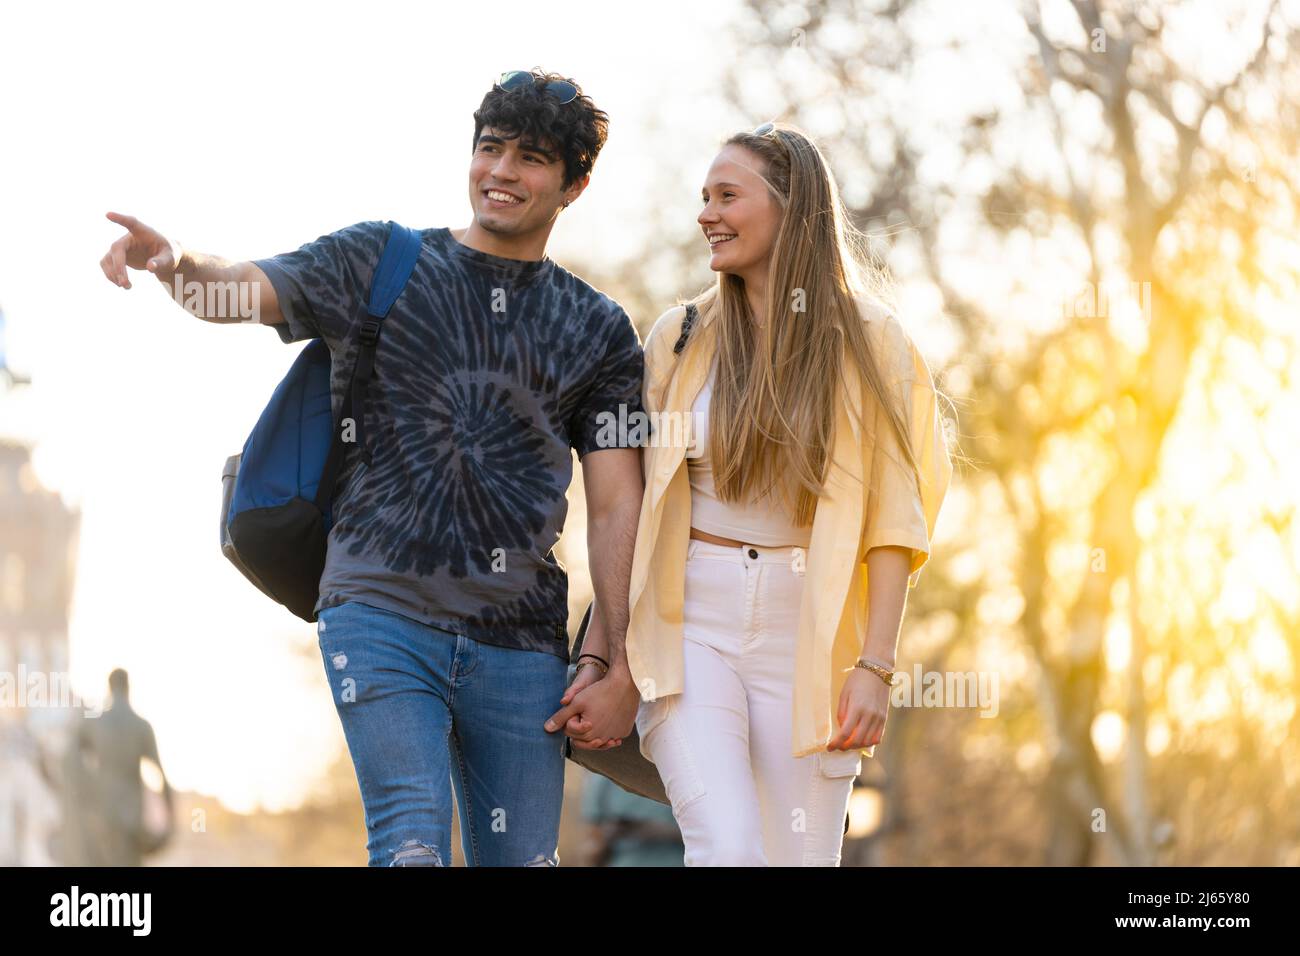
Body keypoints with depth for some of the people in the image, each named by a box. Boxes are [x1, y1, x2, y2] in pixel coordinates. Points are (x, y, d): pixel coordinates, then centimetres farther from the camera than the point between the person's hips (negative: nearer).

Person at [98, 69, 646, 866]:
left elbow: (616, 507, 7)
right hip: (383, 613, -2)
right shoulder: (378, 263, 7)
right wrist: (179, 263, -32)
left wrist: (620, 666, 0)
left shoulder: (600, 330, 11)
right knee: (413, 845, -19)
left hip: (521, 641, 2)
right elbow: (248, 288, -8)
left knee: (521, 859, 4)